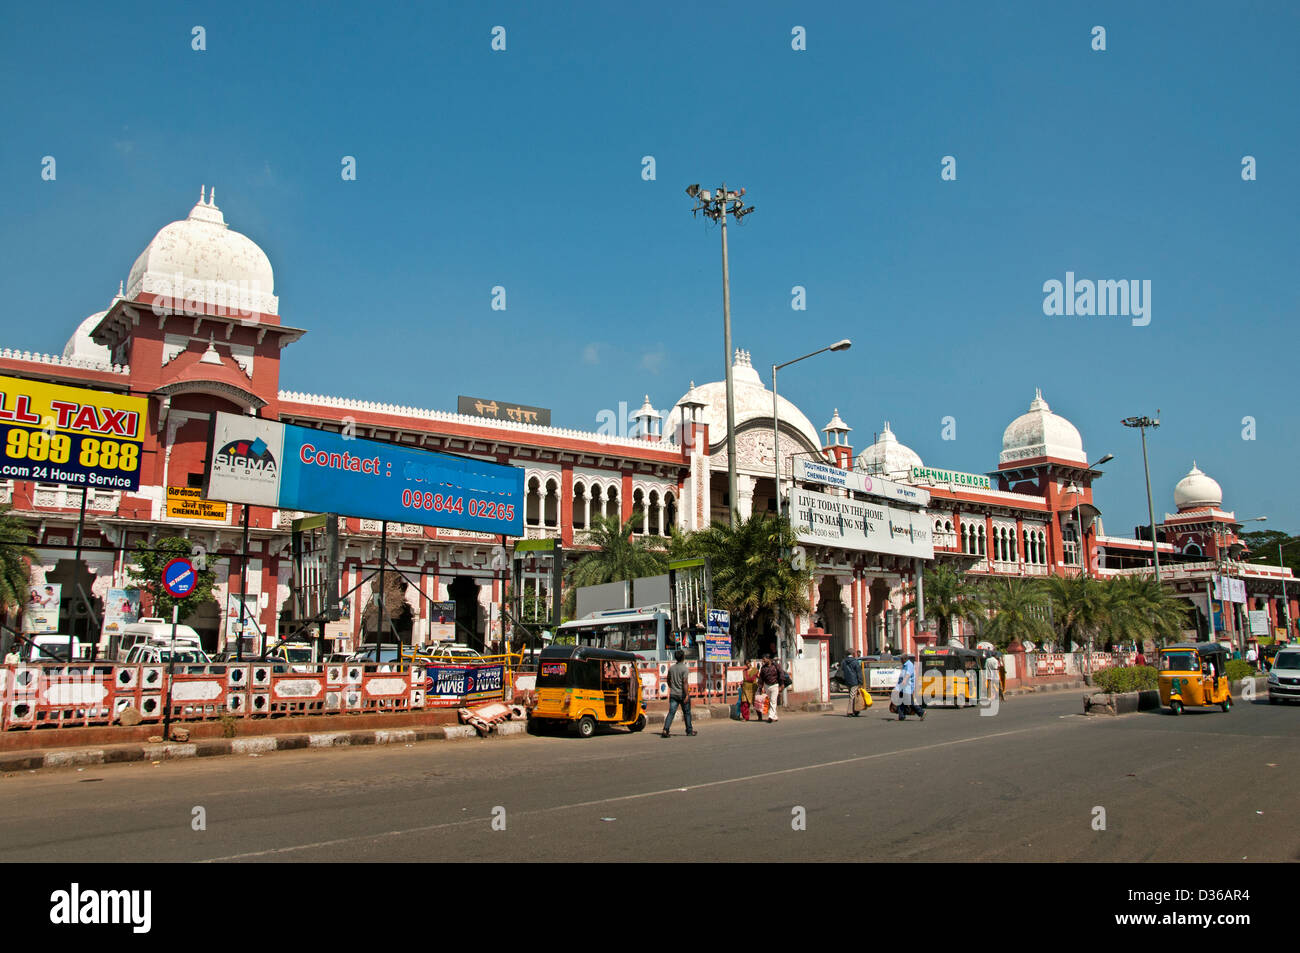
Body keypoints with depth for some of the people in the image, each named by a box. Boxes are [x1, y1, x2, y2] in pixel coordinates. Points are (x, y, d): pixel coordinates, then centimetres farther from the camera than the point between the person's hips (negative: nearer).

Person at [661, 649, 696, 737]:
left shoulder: (671, 668, 6)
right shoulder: (685, 669, -12)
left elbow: (668, 680, 18)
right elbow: (685, 682, -20)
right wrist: (687, 695, -20)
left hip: (673, 694, 4)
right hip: (682, 694, -4)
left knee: (671, 712, -3)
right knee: (687, 713, 12)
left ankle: (666, 729, -18)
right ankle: (689, 730, 22)